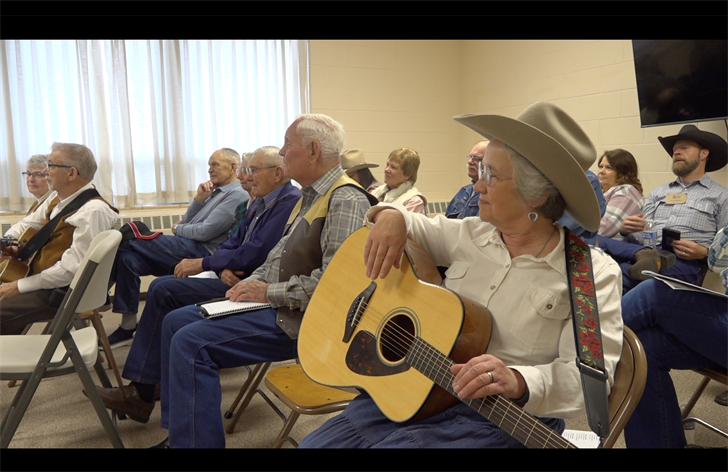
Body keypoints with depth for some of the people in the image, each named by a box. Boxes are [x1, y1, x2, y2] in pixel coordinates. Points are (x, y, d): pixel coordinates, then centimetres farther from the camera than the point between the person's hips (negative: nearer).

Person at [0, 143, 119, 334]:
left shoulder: (93, 211, -23)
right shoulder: (57, 198, 5)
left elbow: (72, 268, -26)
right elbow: (26, 224, 21)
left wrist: (19, 286, -19)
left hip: (61, 292, -9)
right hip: (37, 275, 9)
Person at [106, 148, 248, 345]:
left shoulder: (237, 195, -6)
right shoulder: (215, 191, 24)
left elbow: (205, 232, -14)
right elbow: (186, 221, 20)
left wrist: (177, 229, 2)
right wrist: (199, 198, 5)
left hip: (201, 252, -9)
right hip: (187, 247, 9)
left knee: (127, 240, -13)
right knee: (128, 258, -12)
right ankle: (128, 325, -10)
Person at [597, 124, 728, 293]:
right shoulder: (658, 192, 27)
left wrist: (704, 252, -13)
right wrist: (626, 228, -6)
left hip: (685, 262, -5)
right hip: (644, 250, 5)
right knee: (596, 241, -31)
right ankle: (644, 254, -39)